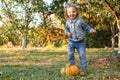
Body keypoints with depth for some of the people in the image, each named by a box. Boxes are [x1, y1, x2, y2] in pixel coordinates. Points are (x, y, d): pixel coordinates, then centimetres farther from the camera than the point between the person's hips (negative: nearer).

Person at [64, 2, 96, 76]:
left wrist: (91, 30, -14)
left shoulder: (80, 21, -8)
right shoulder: (68, 22, 1)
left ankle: (84, 68, 6)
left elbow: (86, 27, 2)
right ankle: (71, 65, 17)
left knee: (82, 54, -2)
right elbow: (66, 29, 16)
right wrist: (67, 33, -6)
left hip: (80, 41, -2)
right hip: (71, 41, 2)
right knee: (70, 53, -5)